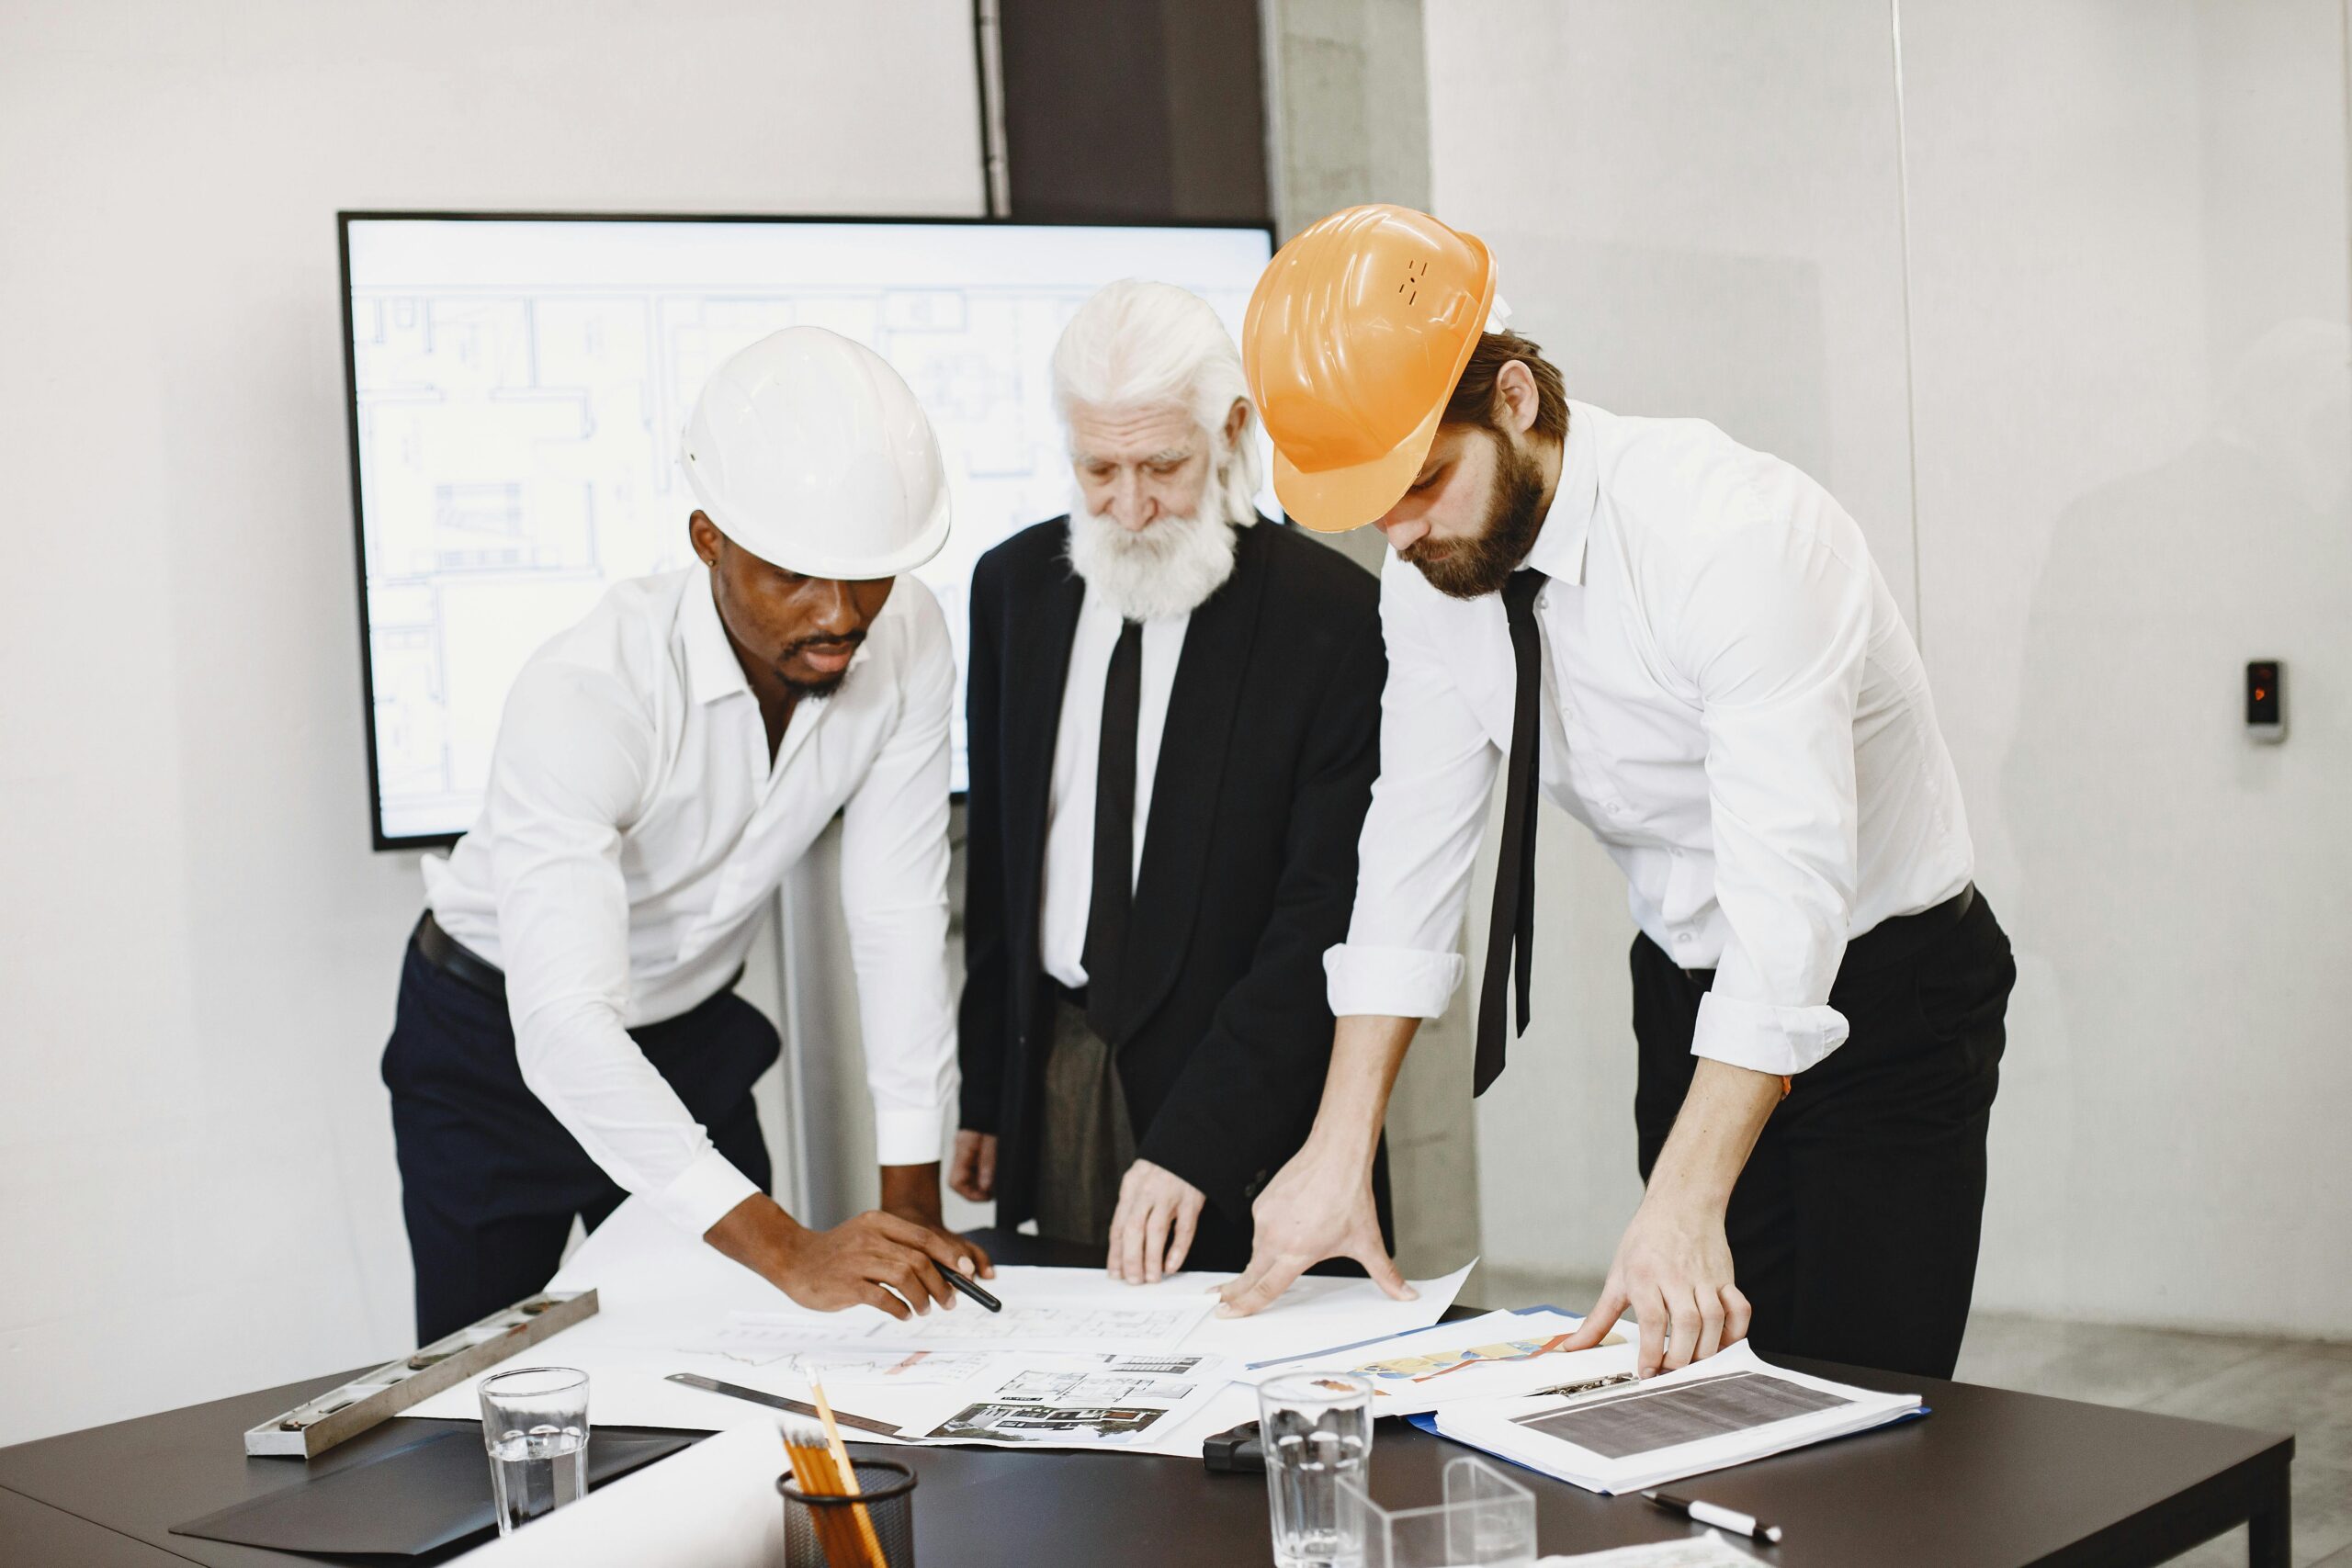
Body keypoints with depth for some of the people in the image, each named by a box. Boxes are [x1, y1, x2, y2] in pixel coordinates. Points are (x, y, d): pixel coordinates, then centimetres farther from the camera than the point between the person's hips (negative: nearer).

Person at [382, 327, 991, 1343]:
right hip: (501, 1041, -4)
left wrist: (913, 1202, -19)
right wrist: (788, 1251, -51)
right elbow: (563, 1025, -43)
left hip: (690, 1032, 4)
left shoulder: (908, 641, -19)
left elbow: (900, 920, -14)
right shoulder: (586, 694, -35)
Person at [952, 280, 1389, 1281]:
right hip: (1050, 1078, 4)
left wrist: (1193, 1141, -22)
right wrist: (983, 1093, 9)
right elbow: (996, 853, 12)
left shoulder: (1334, 616, -12)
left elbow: (1323, 917, -16)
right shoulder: (1014, 585, 6)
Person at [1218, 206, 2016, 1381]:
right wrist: (1340, 1148, -11)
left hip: (1877, 991, -6)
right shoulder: (1430, 564, -7)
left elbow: (1788, 886, -34)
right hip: (1688, 995, 6)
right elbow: (1416, 840, -3)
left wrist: (1686, 1203, -41)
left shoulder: (1730, 530, -28)